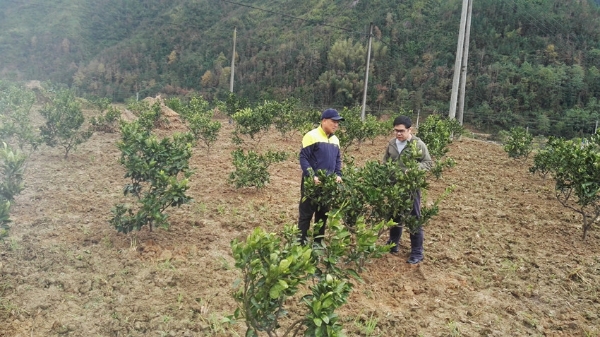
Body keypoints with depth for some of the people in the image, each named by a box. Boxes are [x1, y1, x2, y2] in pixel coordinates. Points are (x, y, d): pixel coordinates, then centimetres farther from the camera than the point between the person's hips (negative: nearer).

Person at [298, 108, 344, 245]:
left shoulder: (335, 140, 11)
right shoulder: (312, 136, -12)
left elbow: (338, 159, 19)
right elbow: (303, 158, -15)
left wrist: (338, 175, 2)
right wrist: (312, 176, -23)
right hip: (312, 183, -7)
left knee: (323, 214, 13)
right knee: (306, 214, 0)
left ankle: (318, 242, 25)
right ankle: (301, 243, 9)